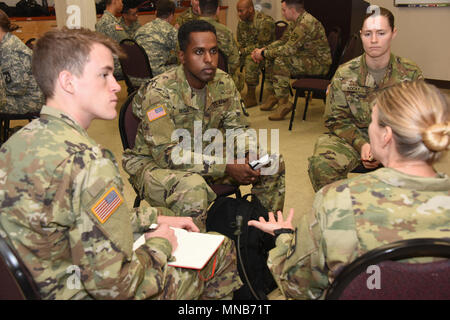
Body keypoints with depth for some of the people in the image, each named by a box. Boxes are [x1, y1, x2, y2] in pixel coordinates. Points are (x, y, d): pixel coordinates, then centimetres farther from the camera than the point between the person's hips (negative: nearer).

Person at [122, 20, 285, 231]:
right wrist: (226, 167, -32)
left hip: (205, 158, 7)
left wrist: (251, 157, -20)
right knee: (193, 188, -40)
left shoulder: (224, 83, -5)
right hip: (153, 163, -6)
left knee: (273, 163, -1)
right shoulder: (158, 92, -25)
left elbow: (236, 129, 4)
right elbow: (166, 154, -29)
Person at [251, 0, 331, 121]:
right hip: (306, 58, 10)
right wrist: (263, 50, 2)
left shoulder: (306, 23, -25)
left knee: (281, 61, -28)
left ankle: (284, 103, -21)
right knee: (271, 57, 7)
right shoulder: (295, 21, 8)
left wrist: (264, 54, -17)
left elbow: (288, 49, -27)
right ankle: (273, 96, 15)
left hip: (319, 62, -10)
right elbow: (283, 41, 16)